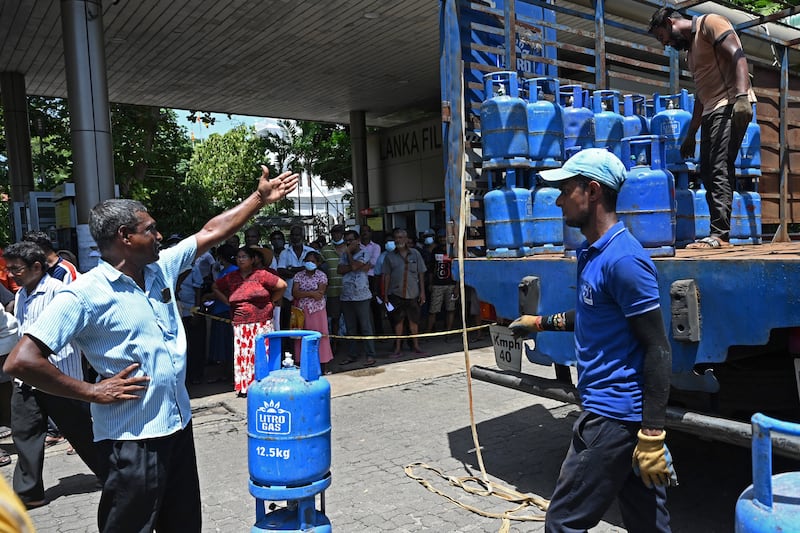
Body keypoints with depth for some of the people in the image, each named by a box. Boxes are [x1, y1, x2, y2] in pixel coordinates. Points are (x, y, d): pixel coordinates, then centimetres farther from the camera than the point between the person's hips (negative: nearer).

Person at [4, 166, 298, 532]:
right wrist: (93, 392, -15)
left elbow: (210, 232, 13)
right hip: (132, 437, -7)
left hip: (178, 424, 7)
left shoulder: (161, 269, 5)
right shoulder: (84, 294, -16)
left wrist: (260, 198, 14)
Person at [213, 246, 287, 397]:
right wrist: (227, 302, 14)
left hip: (262, 323, -3)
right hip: (240, 325, 3)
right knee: (243, 355, 1)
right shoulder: (231, 278, 9)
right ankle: (244, 386, 9)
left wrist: (272, 301, 3)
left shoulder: (261, 275, -3)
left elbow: (282, 285, -2)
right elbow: (215, 287, 24)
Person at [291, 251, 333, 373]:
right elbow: (295, 293, -6)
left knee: (320, 336, -2)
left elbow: (320, 295, -11)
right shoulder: (298, 275, 7)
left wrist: (302, 293, -9)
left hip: (317, 311, -2)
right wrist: (311, 293, -14)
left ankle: (324, 366, 4)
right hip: (301, 311, 2)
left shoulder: (321, 275, 1)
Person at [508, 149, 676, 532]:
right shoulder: (592, 252, 11)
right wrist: (542, 322, 29)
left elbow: (658, 349, -20)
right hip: (624, 412, 10)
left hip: (614, 415, -10)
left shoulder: (622, 259, -20)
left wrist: (652, 434, -20)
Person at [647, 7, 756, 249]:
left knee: (719, 169, -17)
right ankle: (719, 232, 5)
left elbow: (737, 55, -13)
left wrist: (741, 96, -26)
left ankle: (720, 234, -19)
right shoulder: (690, 47, 25)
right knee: (708, 172, 4)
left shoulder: (709, 22, 1)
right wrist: (690, 135, 24)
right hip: (710, 112, 9)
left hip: (730, 106, -9)